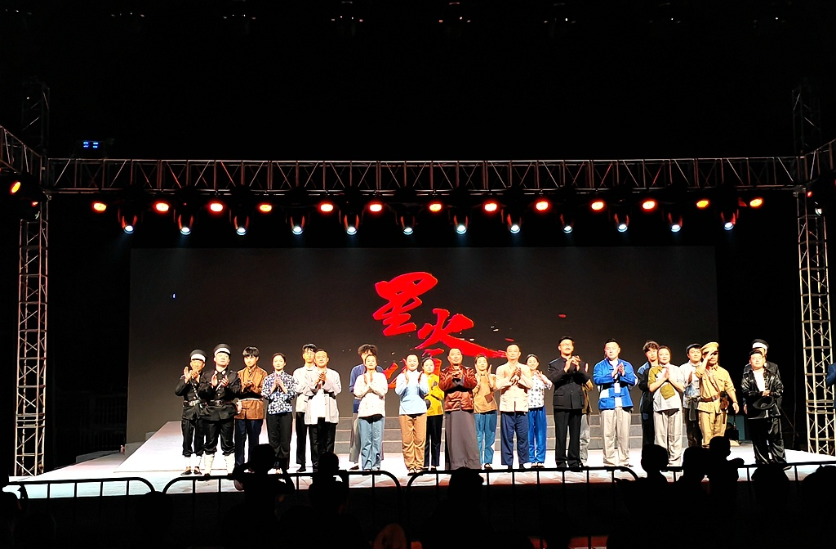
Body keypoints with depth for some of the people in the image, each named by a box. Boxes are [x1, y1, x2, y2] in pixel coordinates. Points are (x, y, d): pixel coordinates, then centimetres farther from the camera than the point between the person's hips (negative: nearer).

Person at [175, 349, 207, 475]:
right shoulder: (184, 377, 9)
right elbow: (177, 391, -7)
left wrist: (198, 380, -17)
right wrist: (187, 379, -16)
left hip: (201, 412, -1)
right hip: (188, 412, 1)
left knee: (199, 441, 2)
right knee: (187, 441, 0)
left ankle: (196, 466, 10)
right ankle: (188, 467, 7)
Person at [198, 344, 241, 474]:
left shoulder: (233, 376, 12)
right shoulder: (206, 375, 14)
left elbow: (237, 392, -1)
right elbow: (200, 393, 4)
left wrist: (227, 386, -19)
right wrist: (211, 385, -12)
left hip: (227, 412, -1)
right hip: (211, 411, 1)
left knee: (227, 443, -1)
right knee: (210, 443, 3)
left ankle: (230, 471, 2)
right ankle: (207, 471, 8)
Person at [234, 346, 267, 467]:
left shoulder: (262, 373, 8)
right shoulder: (240, 373, 16)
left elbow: (263, 391, -2)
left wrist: (253, 387, -17)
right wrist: (244, 387, -11)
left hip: (256, 410, -2)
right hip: (241, 410, 2)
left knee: (253, 439, 1)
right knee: (239, 439, -2)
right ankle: (238, 466, 3)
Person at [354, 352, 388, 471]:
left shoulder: (381, 376, 13)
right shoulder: (360, 378, 16)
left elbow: (383, 391, -1)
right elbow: (357, 393, 3)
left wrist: (371, 383, -2)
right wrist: (367, 385, -4)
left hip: (377, 411, -1)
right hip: (364, 411, 1)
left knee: (377, 440, -7)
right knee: (365, 441, -5)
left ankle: (375, 465, -4)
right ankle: (366, 466, -3)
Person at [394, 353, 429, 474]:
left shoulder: (423, 376, 10)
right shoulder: (401, 376, 7)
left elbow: (426, 392, 0)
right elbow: (398, 392, -4)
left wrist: (419, 382, -16)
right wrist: (406, 381, -18)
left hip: (420, 411, 1)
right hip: (405, 411, -1)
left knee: (420, 439, -3)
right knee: (407, 440, -4)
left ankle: (419, 466, 2)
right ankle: (410, 466, 1)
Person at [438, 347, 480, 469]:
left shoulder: (468, 371, 14)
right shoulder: (444, 373, 12)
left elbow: (473, 383, -3)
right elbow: (442, 386, -5)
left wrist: (462, 377, -18)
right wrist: (452, 377, -19)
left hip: (466, 407, 0)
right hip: (451, 407, 0)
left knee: (469, 436, -5)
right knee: (453, 436, -3)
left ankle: (472, 465, -4)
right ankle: (455, 465, -1)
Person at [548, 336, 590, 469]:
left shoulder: (580, 363, 16)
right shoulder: (554, 364, 8)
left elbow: (586, 379, 3)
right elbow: (553, 379, -9)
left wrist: (578, 368, -14)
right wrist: (565, 369, -20)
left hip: (576, 403, 2)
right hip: (561, 403, -2)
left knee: (575, 434, 4)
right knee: (561, 435, -4)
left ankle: (574, 462, 10)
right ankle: (560, 462, 1)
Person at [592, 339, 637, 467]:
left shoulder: (626, 365, 15)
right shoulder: (600, 366, 10)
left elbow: (633, 380, 2)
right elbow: (597, 379, -8)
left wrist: (623, 374, -14)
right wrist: (612, 374, -16)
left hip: (624, 403, 2)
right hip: (607, 403, -2)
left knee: (624, 434, 0)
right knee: (608, 434, -4)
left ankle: (624, 461, 8)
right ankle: (609, 462, 1)